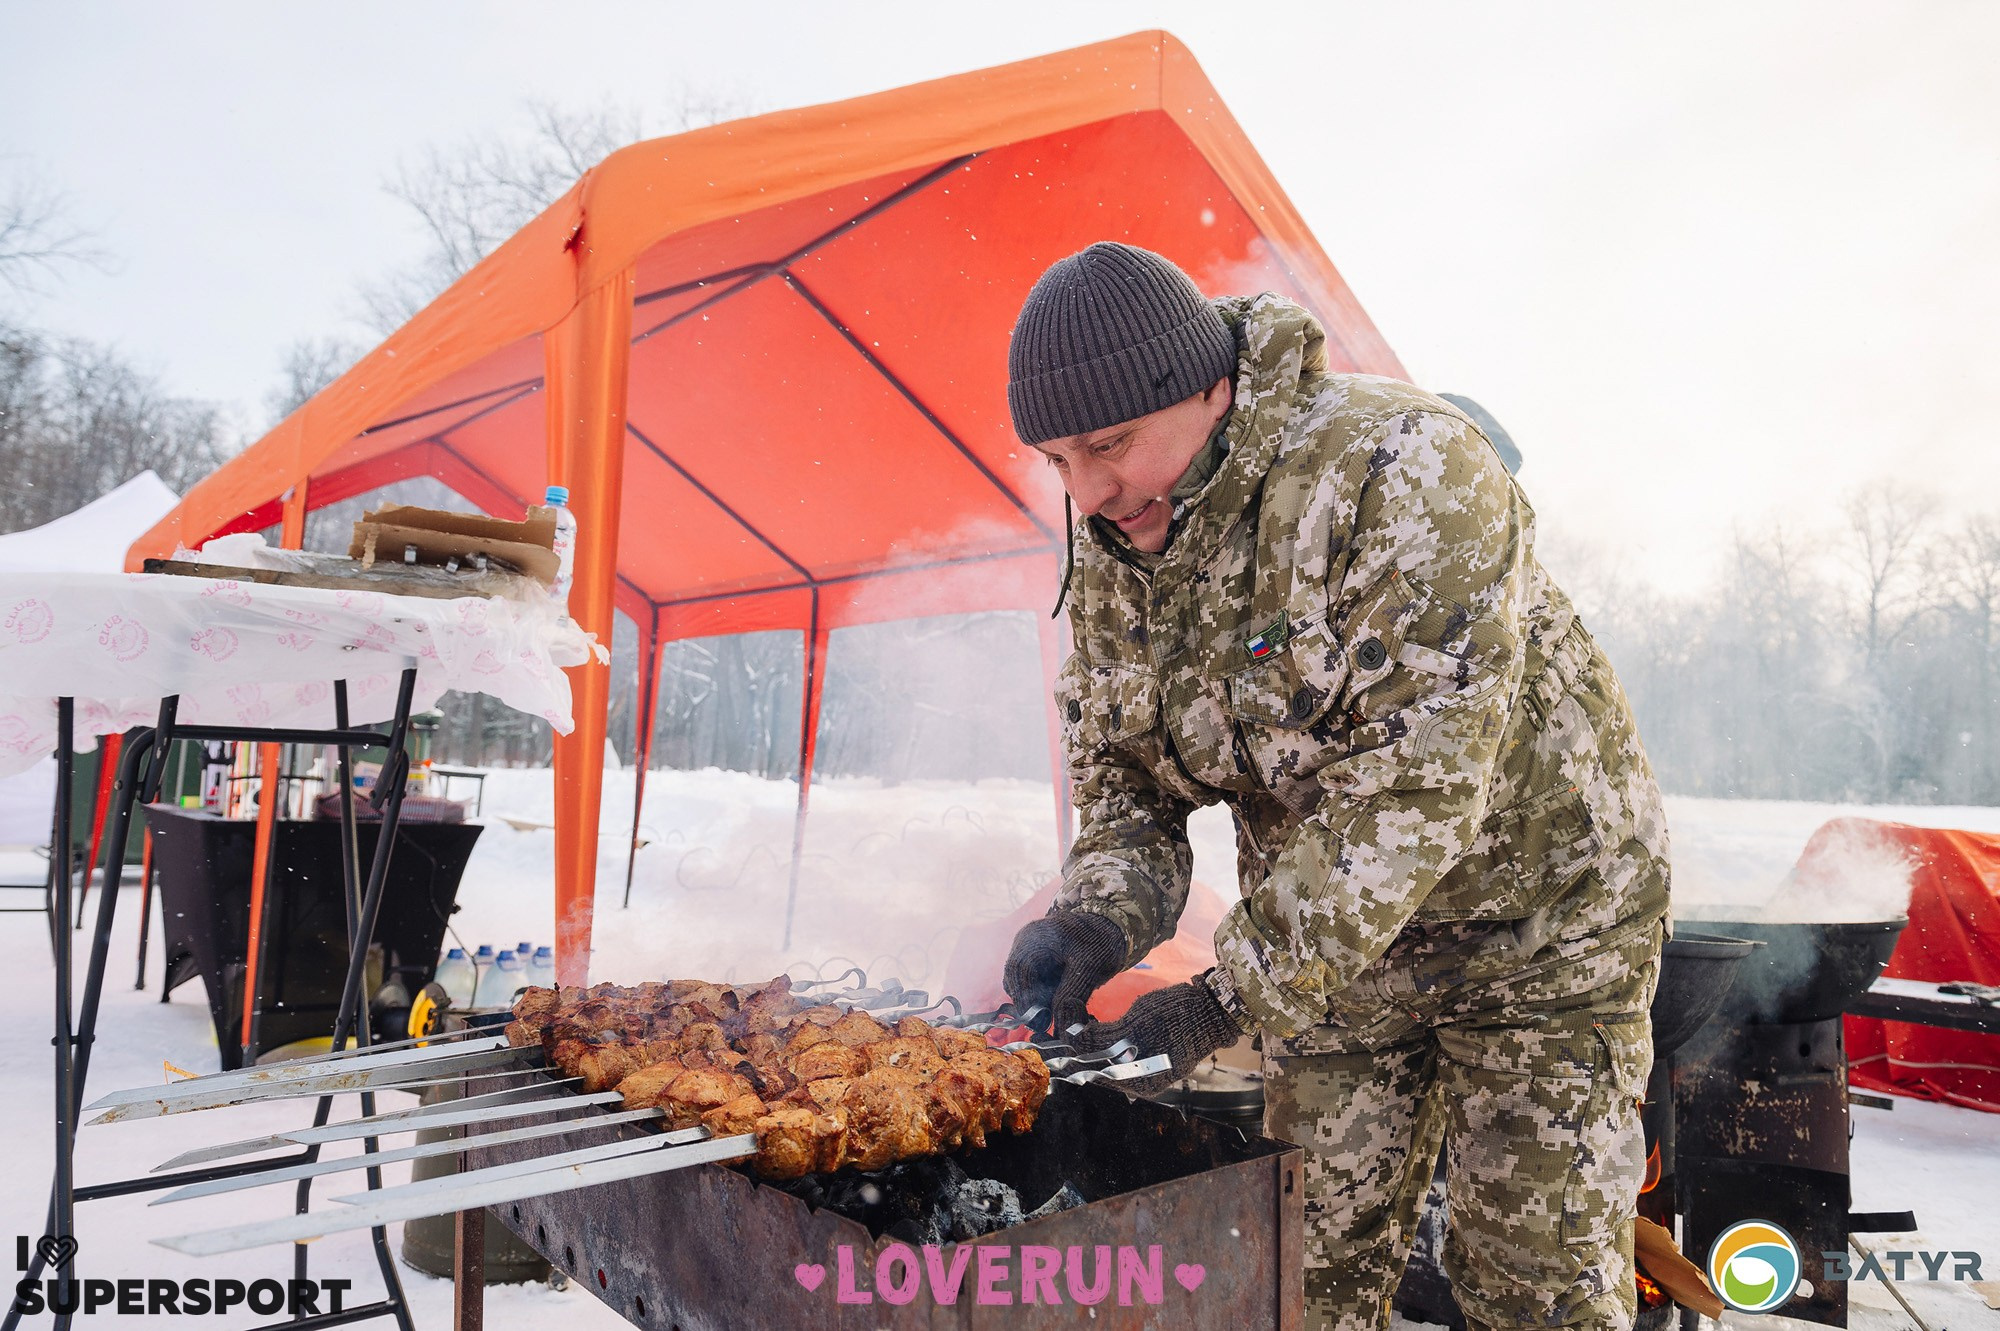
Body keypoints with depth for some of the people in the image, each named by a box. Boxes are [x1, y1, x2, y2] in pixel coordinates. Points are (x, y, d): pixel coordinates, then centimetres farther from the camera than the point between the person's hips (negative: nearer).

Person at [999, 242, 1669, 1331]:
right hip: (1327, 936, 5)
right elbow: (1122, 771, 1)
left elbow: (1416, 780, -32)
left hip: (1534, 923, -5)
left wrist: (1229, 996, -31)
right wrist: (1099, 917, -19)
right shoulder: (1108, 550, -6)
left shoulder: (1400, 470, -27)